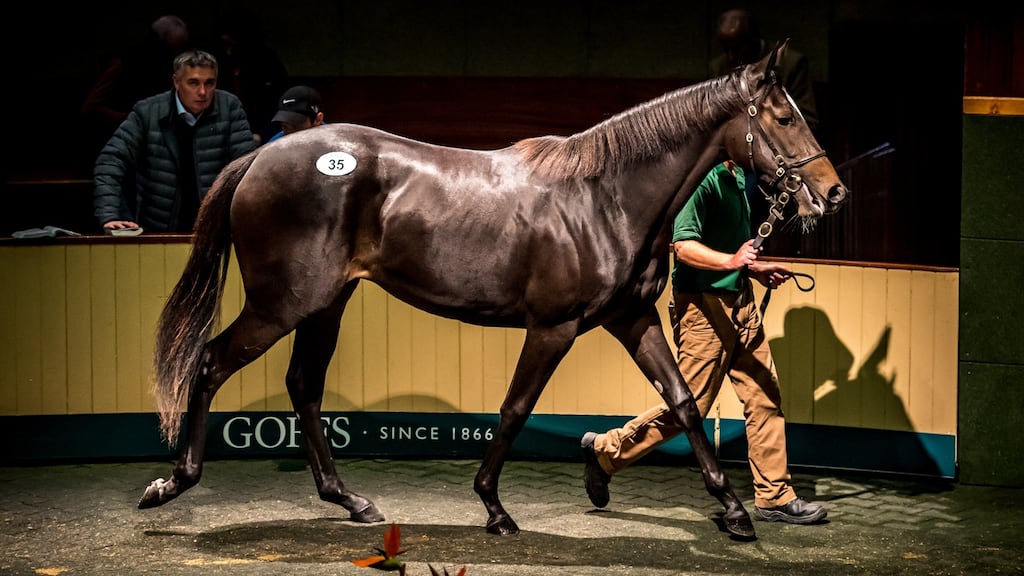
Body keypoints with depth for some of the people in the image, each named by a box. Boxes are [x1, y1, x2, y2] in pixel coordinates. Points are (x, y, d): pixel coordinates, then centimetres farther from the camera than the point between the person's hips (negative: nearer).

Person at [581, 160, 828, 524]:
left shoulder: (739, 178, 13)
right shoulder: (702, 178, -16)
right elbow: (683, 245, -25)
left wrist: (756, 269, 17)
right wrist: (731, 260, -37)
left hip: (740, 303, 9)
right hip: (705, 306, -9)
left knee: (765, 398, 7)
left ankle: (774, 498, 13)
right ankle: (605, 451, 13)